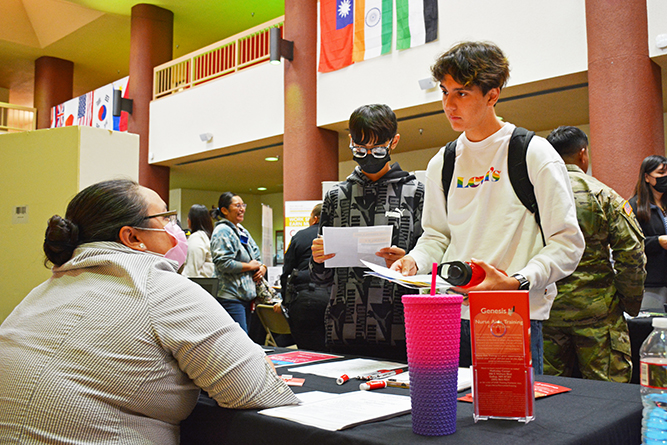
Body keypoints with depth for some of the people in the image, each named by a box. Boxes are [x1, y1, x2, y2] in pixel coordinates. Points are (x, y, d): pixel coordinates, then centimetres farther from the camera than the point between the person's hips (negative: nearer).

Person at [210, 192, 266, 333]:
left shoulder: (243, 231, 18)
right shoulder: (222, 231, -11)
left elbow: (256, 257, 26)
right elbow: (223, 264, -21)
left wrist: (262, 267, 3)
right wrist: (250, 266, -11)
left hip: (246, 295, 9)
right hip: (230, 296, -9)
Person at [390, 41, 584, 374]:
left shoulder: (535, 154, -3)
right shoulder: (441, 164, 12)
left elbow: (567, 242, -6)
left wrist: (517, 282, -20)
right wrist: (414, 261, -2)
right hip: (452, 315, 4)